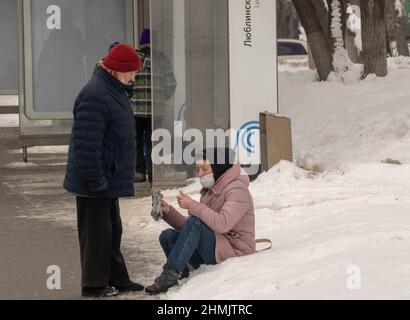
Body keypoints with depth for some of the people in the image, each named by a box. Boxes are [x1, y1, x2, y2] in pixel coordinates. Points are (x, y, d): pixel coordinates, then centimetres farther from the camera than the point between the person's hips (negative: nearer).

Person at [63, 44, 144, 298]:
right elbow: (86, 143, -26)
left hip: (108, 181, 10)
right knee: (97, 233, -1)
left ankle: (117, 279, 25)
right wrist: (95, 180, -24)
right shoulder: (95, 96, -22)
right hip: (95, 183, -10)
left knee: (112, 231, 17)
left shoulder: (114, 91, 13)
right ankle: (94, 284, 9)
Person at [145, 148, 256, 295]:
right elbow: (188, 228, 12)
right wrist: (168, 211, -2)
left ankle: (169, 275, -30)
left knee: (195, 223, -29)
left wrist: (192, 205, -23)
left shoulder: (237, 190, -10)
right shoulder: (208, 191, 17)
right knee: (167, 236, -2)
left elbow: (223, 223, -29)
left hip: (234, 253, -9)